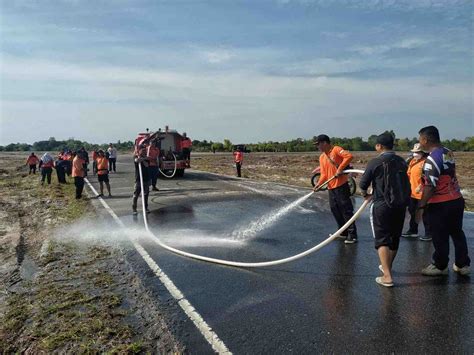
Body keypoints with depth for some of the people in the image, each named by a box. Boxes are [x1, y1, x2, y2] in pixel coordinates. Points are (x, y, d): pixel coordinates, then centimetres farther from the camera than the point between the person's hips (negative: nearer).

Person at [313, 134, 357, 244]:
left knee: (346, 210, -6)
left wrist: (340, 168, -23)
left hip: (341, 185, -9)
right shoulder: (322, 157, 14)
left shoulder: (336, 149, -8)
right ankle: (343, 232, 25)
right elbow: (324, 174, 11)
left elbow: (349, 156, -23)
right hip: (331, 187, 9)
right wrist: (319, 184, -4)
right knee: (335, 210, 13)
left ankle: (352, 235, 0)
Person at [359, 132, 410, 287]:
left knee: (382, 240, 0)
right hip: (401, 205, 5)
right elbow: (403, 183, 14)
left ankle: (387, 277, -7)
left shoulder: (375, 162, -11)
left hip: (382, 206, -5)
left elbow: (363, 184, -5)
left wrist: (366, 194, 16)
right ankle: (387, 267, 37)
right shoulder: (402, 162, 4)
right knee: (394, 238, 18)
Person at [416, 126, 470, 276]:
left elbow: (430, 186, -22)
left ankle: (440, 266, 23)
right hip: (457, 200, 8)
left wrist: (421, 207, -17)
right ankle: (463, 265, 31)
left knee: (440, 237, 7)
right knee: (457, 233, 19)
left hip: (440, 205, -8)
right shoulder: (449, 153, 6)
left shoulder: (432, 159, -20)